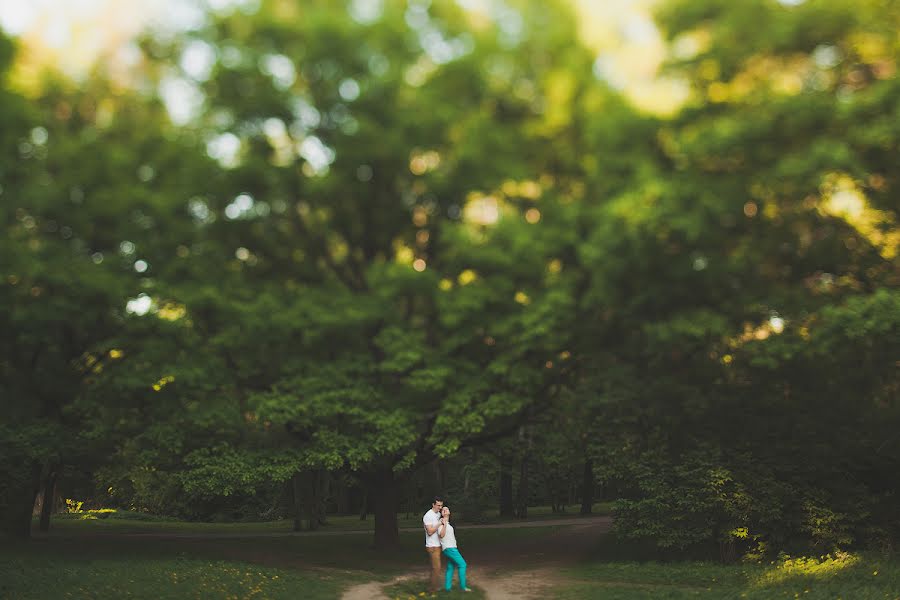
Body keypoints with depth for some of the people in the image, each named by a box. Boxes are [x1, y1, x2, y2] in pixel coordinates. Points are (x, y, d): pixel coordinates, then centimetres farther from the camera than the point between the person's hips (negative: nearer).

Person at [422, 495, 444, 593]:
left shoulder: (438, 514, 10)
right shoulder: (428, 516, -18)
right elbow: (430, 532, -23)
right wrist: (439, 524, -22)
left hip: (437, 545, 9)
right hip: (432, 546, -9)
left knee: (436, 567, 15)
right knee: (436, 567, -7)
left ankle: (436, 585, 23)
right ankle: (434, 588, -1)